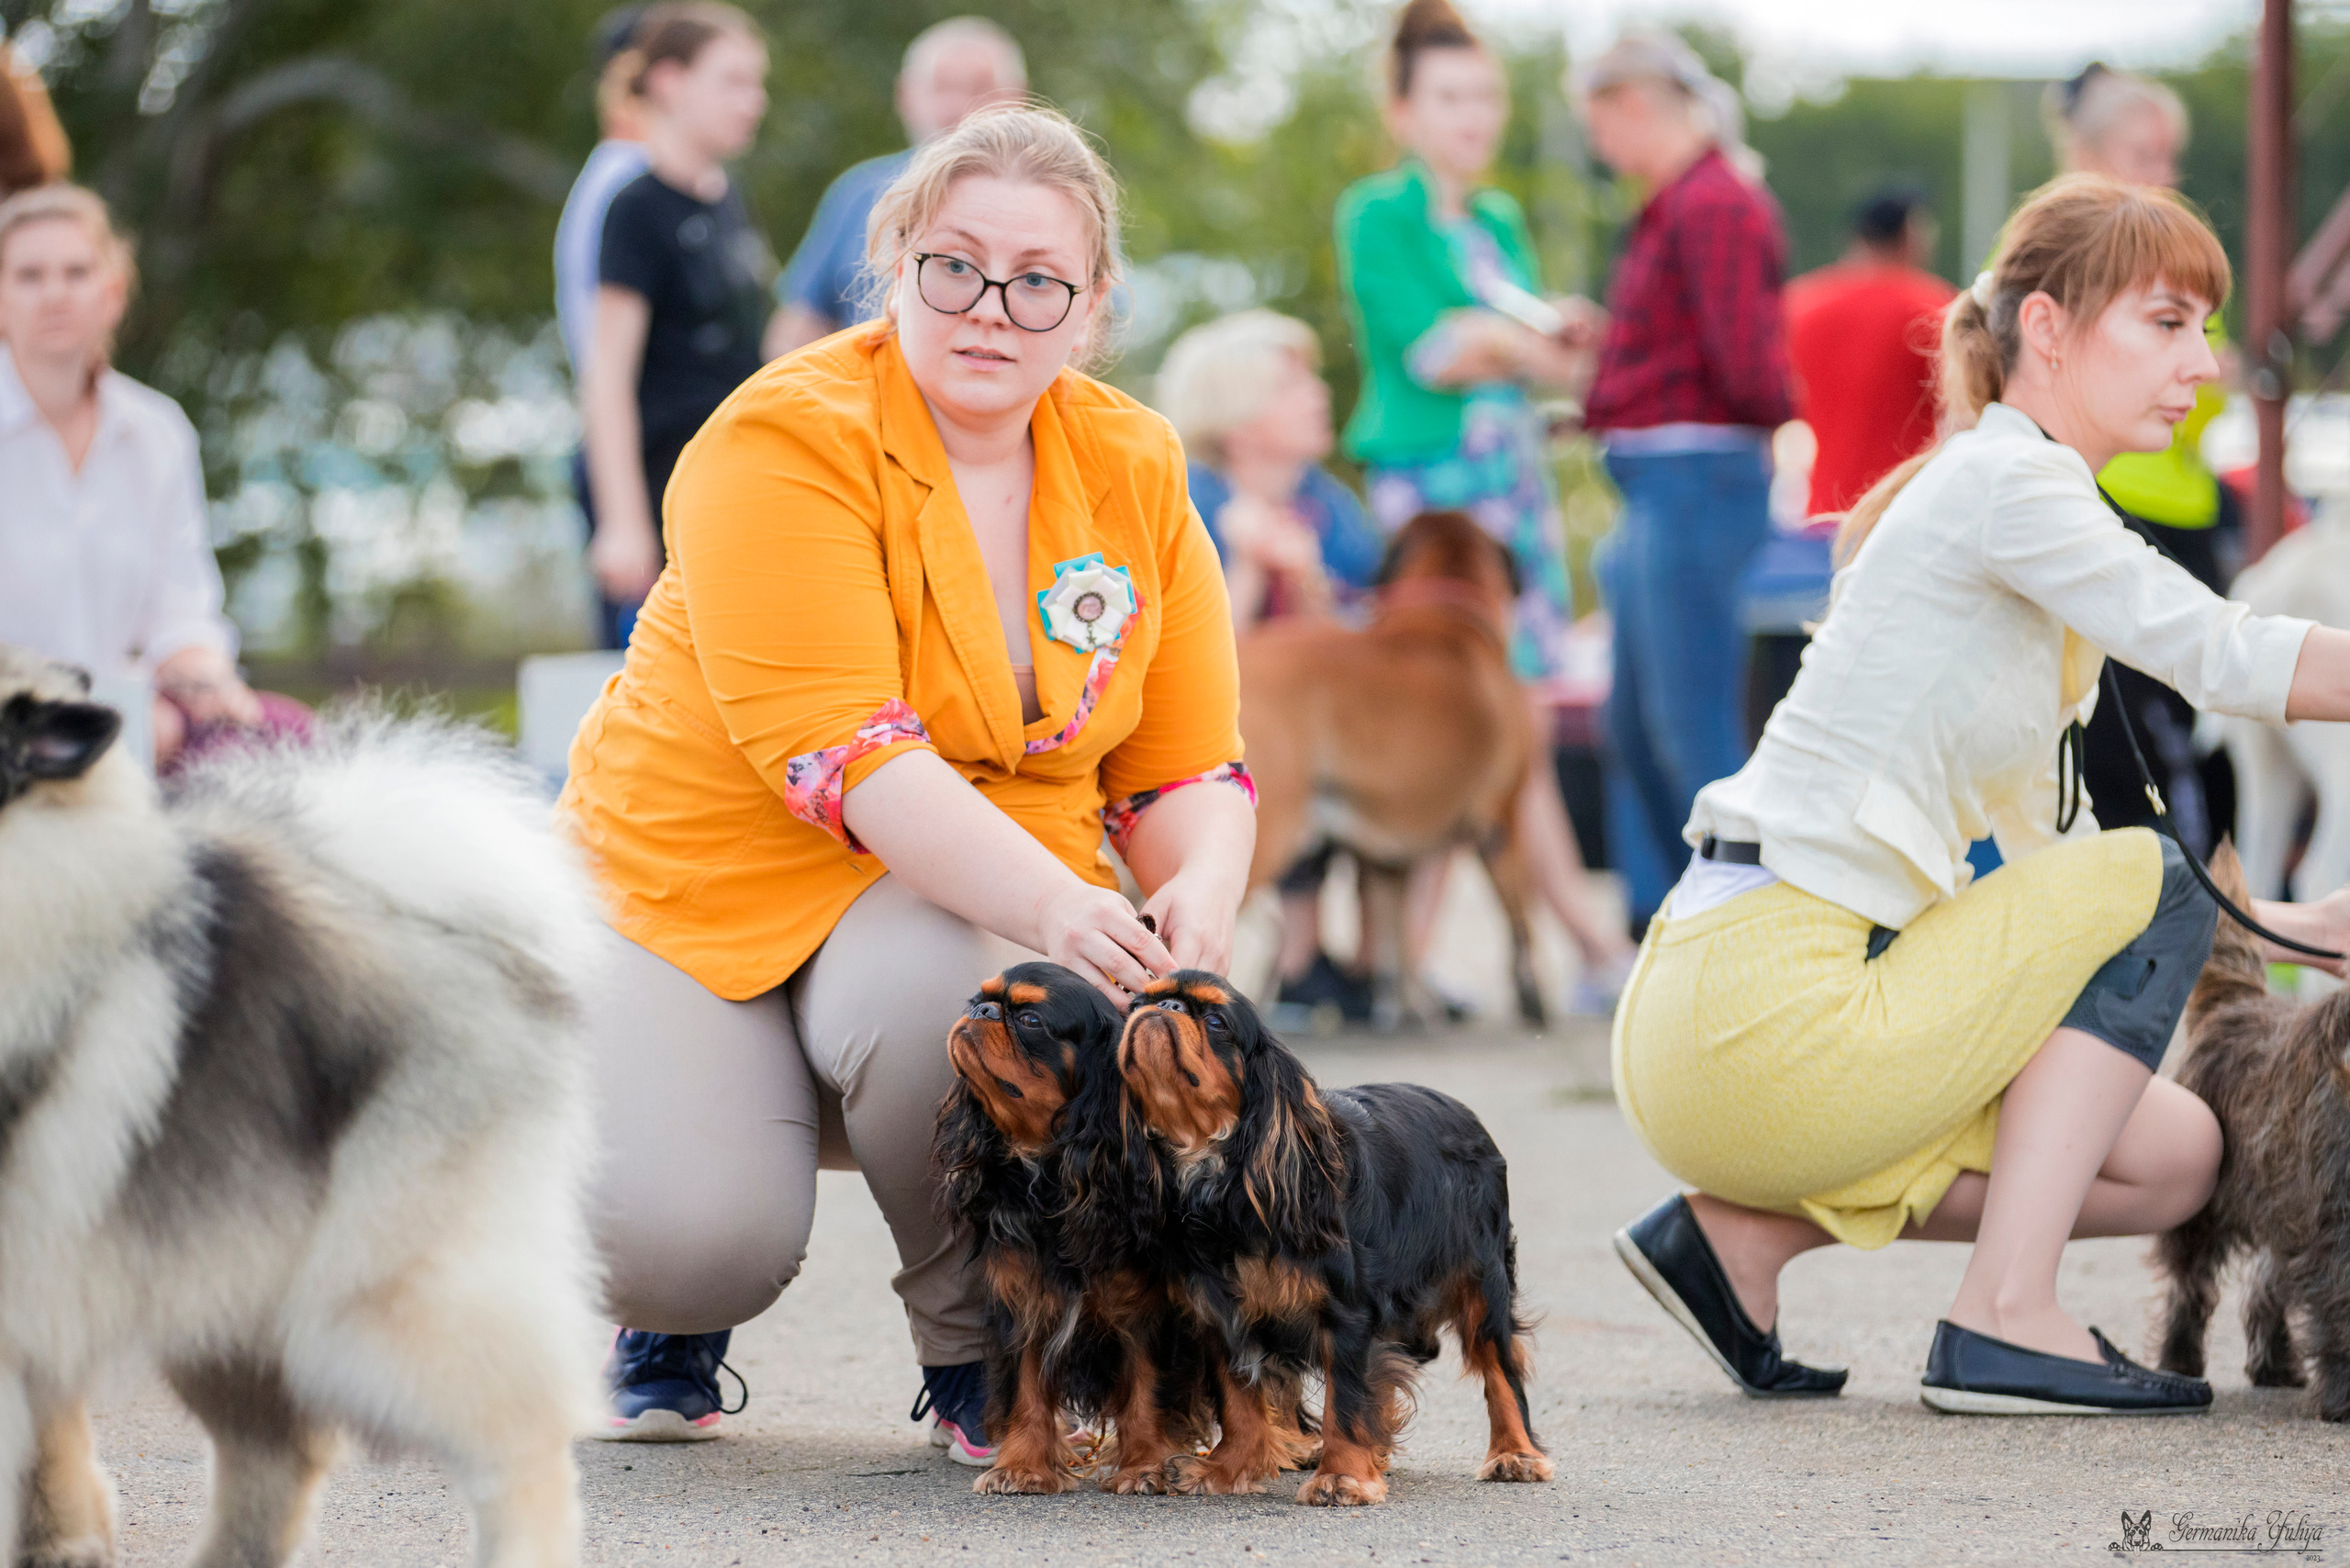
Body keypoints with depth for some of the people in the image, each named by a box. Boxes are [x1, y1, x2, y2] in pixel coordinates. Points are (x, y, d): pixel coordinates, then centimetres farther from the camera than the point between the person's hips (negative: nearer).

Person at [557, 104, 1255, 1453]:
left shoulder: (1135, 471, 1)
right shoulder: (787, 443, -16)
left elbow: (1189, 769, 4)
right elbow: (840, 745, -27)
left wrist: (1202, 896, -21)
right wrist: (1052, 905, -40)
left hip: (980, 899, 3)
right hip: (699, 883, -3)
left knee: (942, 986, -35)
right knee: (689, 1239, -29)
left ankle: (983, 1361, -6)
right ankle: (672, 1333, 14)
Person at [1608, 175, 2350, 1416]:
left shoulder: (2021, 502, 21)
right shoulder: (2005, 479, -9)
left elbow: (2054, 861, 23)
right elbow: (2215, 654, -21)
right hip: (1764, 1008, -10)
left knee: (2174, 1158, 14)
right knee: (2154, 882, -5)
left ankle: (1743, 1230, 11)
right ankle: (2004, 1322, -8)